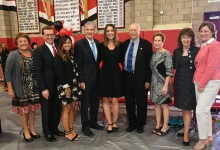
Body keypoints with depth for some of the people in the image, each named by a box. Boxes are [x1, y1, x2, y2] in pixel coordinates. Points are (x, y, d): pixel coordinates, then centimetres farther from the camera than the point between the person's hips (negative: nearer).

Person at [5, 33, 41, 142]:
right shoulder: (13, 55, -9)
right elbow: (8, 73, -9)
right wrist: (10, 89, -12)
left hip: (33, 88, 3)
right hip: (21, 89, -3)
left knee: (33, 109, 13)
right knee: (23, 110, 10)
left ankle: (32, 129, 32)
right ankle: (26, 131, 28)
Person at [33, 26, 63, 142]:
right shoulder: (39, 51, -9)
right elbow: (38, 72, -12)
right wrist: (43, 89, -16)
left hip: (57, 86, 5)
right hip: (46, 87, -5)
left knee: (57, 109, 14)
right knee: (46, 110, 11)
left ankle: (54, 128, 35)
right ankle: (47, 132, 29)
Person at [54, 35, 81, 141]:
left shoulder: (72, 55, 13)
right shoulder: (58, 57, -9)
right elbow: (59, 73, -16)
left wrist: (78, 83, 6)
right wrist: (66, 86, -19)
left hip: (74, 85, 7)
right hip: (64, 86, -7)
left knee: (72, 108, 11)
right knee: (66, 109, 2)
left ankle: (71, 129, 23)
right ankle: (67, 132, 13)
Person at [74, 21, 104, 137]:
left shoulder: (97, 43, 8)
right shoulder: (79, 44, -9)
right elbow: (79, 64, -12)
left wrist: (99, 75, 7)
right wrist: (81, 81, -14)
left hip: (96, 78, 6)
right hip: (86, 79, -6)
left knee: (95, 102, 16)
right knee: (85, 103, 5)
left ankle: (93, 122, 33)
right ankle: (85, 126, 19)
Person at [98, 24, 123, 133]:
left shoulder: (120, 45, 2)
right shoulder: (101, 45, 1)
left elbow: (121, 60, 7)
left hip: (116, 74, 0)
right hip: (104, 74, 1)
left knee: (115, 100, 2)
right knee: (105, 100, 5)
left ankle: (114, 122, 19)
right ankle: (109, 123, 16)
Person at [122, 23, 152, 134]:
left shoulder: (146, 44, -4)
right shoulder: (124, 44, 10)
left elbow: (149, 63, -7)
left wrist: (148, 80, -11)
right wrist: (123, 75, 5)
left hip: (140, 77, -4)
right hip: (127, 77, 4)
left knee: (141, 103, 8)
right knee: (129, 102, 13)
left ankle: (140, 125, 25)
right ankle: (132, 124, 30)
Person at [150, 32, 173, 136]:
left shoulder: (166, 54, -11)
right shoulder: (153, 54, 8)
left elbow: (169, 71, -15)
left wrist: (166, 85, -19)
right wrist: (150, 82, 8)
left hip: (162, 83, -6)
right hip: (154, 82, 6)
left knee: (164, 104, 4)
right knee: (157, 104, 12)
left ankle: (165, 126, 17)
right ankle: (158, 124, 25)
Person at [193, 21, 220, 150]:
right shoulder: (203, 46, 17)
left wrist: (202, 83, -16)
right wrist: (198, 81, 8)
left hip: (210, 82, -9)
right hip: (199, 82, 9)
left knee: (201, 110, -9)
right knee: (205, 110, 14)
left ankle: (203, 139, 7)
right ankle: (209, 136, 27)